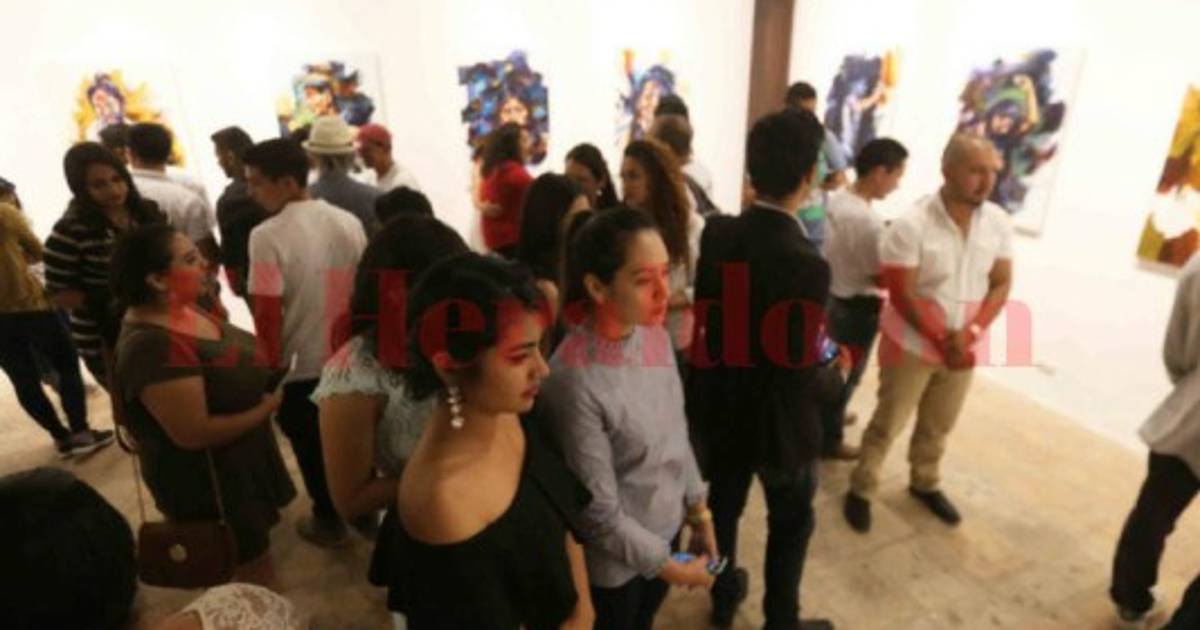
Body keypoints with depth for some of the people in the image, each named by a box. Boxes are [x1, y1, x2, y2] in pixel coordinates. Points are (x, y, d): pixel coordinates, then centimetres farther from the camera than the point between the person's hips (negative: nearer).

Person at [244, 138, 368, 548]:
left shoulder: (268, 236, -19)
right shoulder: (349, 223, -2)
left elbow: (268, 316, -19)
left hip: (300, 364, -5)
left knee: (312, 448, 15)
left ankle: (329, 521, 30)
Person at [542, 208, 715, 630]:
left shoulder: (655, 336, -11)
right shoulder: (575, 380, -32)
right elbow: (598, 510, -23)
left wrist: (699, 511, 7)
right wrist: (668, 565, -12)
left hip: (667, 526, 6)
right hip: (615, 559, -5)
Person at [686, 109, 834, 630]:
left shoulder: (717, 234, -12)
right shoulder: (806, 263, -30)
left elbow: (708, 317, -3)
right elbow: (800, 370, -23)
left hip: (720, 405, 5)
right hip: (778, 418, -5)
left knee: (723, 505, 25)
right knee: (791, 524, 20)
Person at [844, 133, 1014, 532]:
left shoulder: (999, 223, -4)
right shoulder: (911, 226, -21)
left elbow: (1001, 284, 0)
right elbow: (902, 296, -19)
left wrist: (971, 333, -15)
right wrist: (943, 340, -18)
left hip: (963, 347, 5)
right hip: (912, 345, -5)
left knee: (939, 425, 21)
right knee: (887, 424, 8)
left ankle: (925, 483, 44)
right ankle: (861, 490, 26)